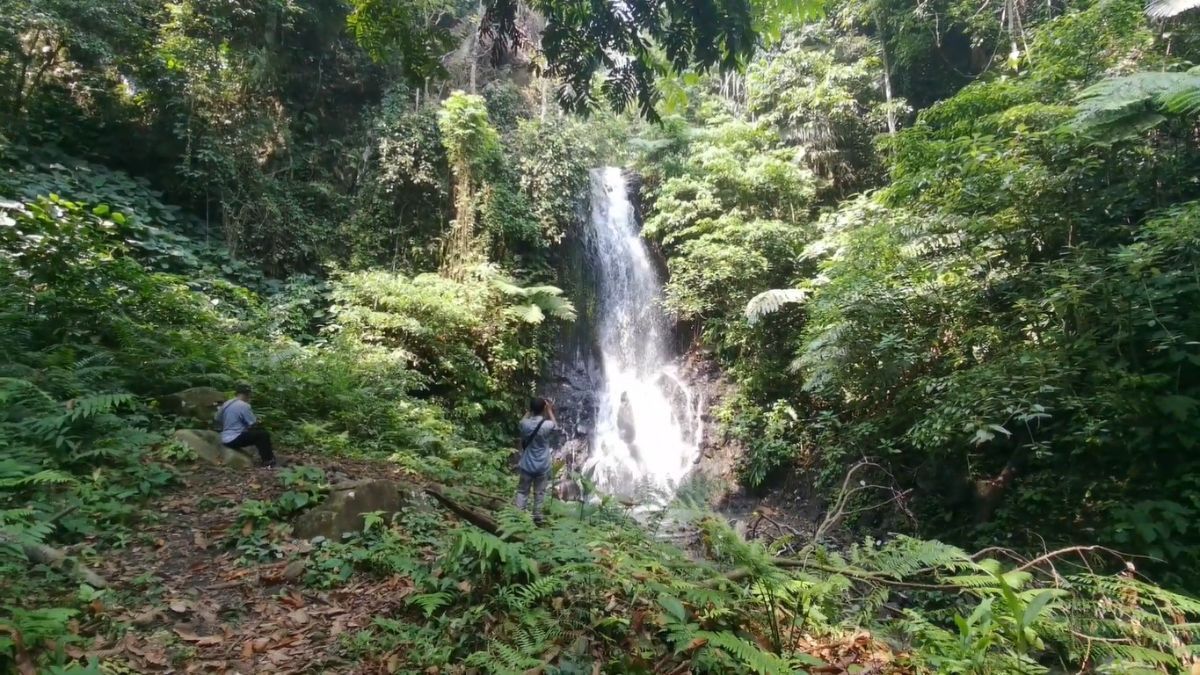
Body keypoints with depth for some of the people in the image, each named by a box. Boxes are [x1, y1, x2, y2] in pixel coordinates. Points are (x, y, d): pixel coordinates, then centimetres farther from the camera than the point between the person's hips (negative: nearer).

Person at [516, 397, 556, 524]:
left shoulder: (525, 424, -13)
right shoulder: (547, 425, -18)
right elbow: (554, 425, 8)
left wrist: (531, 410, 13)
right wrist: (550, 410, 12)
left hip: (526, 466, 1)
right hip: (542, 467, -1)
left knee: (522, 491, 15)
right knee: (539, 493, 14)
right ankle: (537, 517, 23)